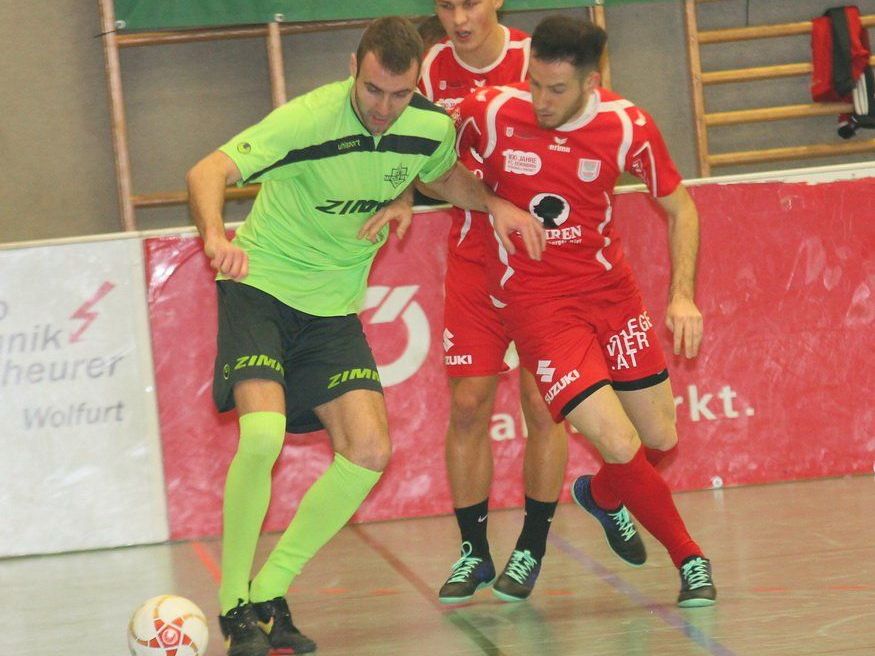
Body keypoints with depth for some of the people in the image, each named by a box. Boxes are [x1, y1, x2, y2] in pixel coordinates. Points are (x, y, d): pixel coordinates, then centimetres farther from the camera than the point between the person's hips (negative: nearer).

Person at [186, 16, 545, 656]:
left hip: (335, 308, 5)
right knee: (263, 432, -26)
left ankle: (270, 593, 5)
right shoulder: (310, 119, -24)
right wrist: (216, 236, -53)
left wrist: (494, 202, -1)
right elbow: (207, 172, -32)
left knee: (369, 451, -9)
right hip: (260, 288, -5)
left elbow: (446, 174, 19)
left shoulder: (432, 127, -7)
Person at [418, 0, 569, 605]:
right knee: (467, 404, -1)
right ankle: (473, 552, 12)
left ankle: (531, 550, 10)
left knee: (541, 404, -4)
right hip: (473, 256, 3)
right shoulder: (431, 71, -2)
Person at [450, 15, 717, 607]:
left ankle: (603, 496, 47)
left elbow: (680, 206, 2)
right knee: (620, 446, -16)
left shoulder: (627, 126, -11)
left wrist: (683, 296, -6)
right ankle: (689, 558, 9)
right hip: (536, 305, -3)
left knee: (661, 441, 10)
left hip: (611, 290, 3)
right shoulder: (490, 112, -16)